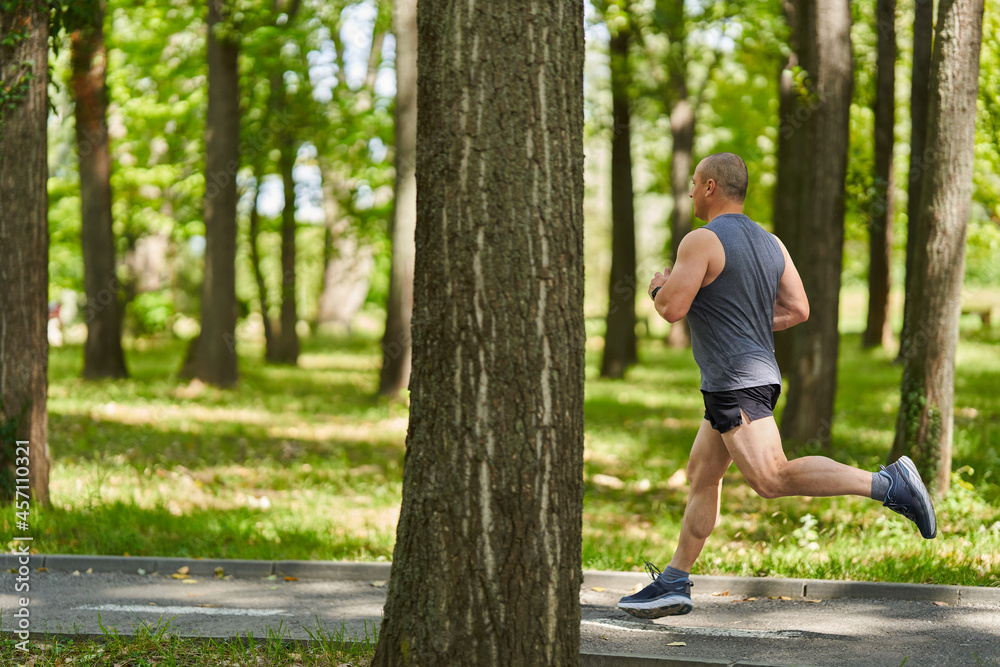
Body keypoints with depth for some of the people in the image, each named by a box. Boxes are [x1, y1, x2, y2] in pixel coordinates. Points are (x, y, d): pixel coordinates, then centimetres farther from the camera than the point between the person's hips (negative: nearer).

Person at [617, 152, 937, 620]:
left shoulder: (701, 242, -12)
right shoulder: (770, 243, 13)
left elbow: (673, 307, -18)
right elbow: (797, 309, 11)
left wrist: (658, 287, 4)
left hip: (736, 383, -10)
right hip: (757, 374, 10)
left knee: (772, 479, -17)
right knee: (701, 476, 13)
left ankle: (888, 485, -23)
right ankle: (673, 584, 16)